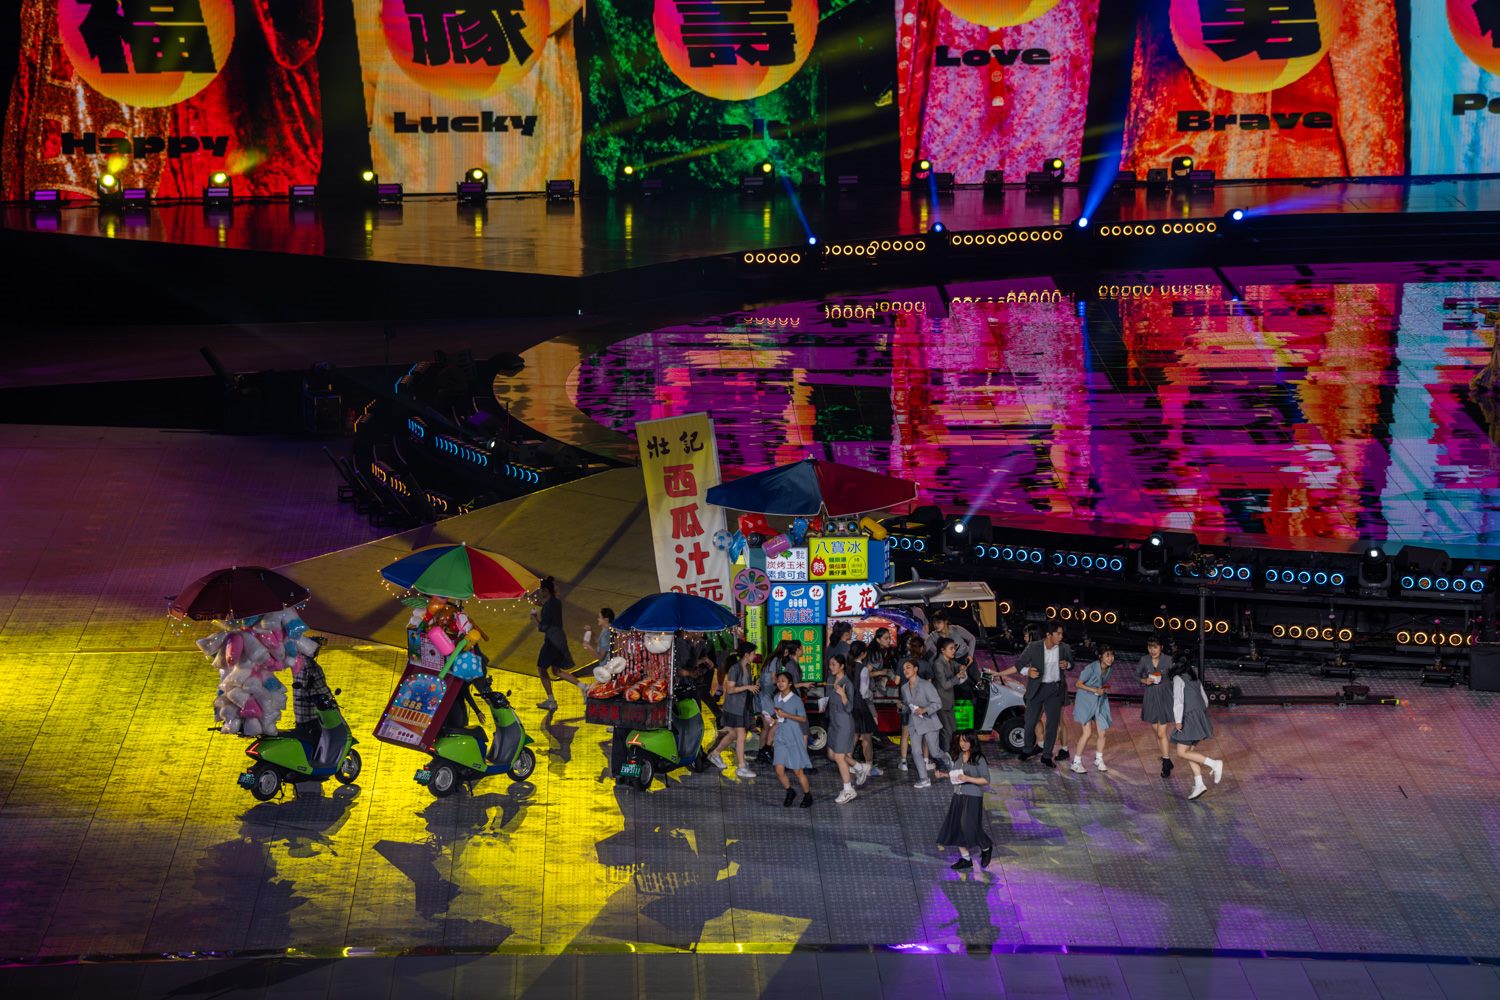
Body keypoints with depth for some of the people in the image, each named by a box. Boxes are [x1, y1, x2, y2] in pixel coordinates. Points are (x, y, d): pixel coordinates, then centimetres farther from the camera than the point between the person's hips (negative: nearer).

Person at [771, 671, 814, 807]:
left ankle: (807, 796, 20)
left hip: (794, 739, -5)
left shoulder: (796, 700, -11)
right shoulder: (776, 698, 5)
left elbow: (803, 718, -13)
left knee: (798, 771, 1)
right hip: (781, 738, 5)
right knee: (779, 770, -2)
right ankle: (790, 792, 22)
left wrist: (786, 715, -21)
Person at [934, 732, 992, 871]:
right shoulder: (958, 756, 6)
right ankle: (966, 859, 16)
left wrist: (968, 779, -23)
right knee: (956, 828, 4)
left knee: (970, 828, -6)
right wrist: (944, 775, 0)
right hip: (958, 797, 6)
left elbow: (986, 780, -12)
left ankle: (986, 849, 24)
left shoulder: (978, 759, -12)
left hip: (973, 797, -6)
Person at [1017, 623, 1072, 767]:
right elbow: (1019, 663, -4)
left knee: (1053, 723, 2)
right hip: (1036, 689, -1)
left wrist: (1067, 665, -12)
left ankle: (1047, 756, 14)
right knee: (1030, 723, 6)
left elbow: (1071, 664, 12)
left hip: (1055, 689, 1)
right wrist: (1027, 671, -25)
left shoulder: (1065, 648, -4)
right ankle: (1028, 749, 30)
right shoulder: (1033, 648, -12)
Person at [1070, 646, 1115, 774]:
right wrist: (1094, 690, -24)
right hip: (1086, 700, -6)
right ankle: (1076, 762, -1)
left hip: (1100, 701, 6)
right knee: (1088, 732, -13)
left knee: (1102, 732, 4)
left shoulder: (1110, 668, -2)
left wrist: (1106, 688, -3)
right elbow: (1079, 684, -16)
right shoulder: (1091, 668, -23)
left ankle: (1099, 760, 26)